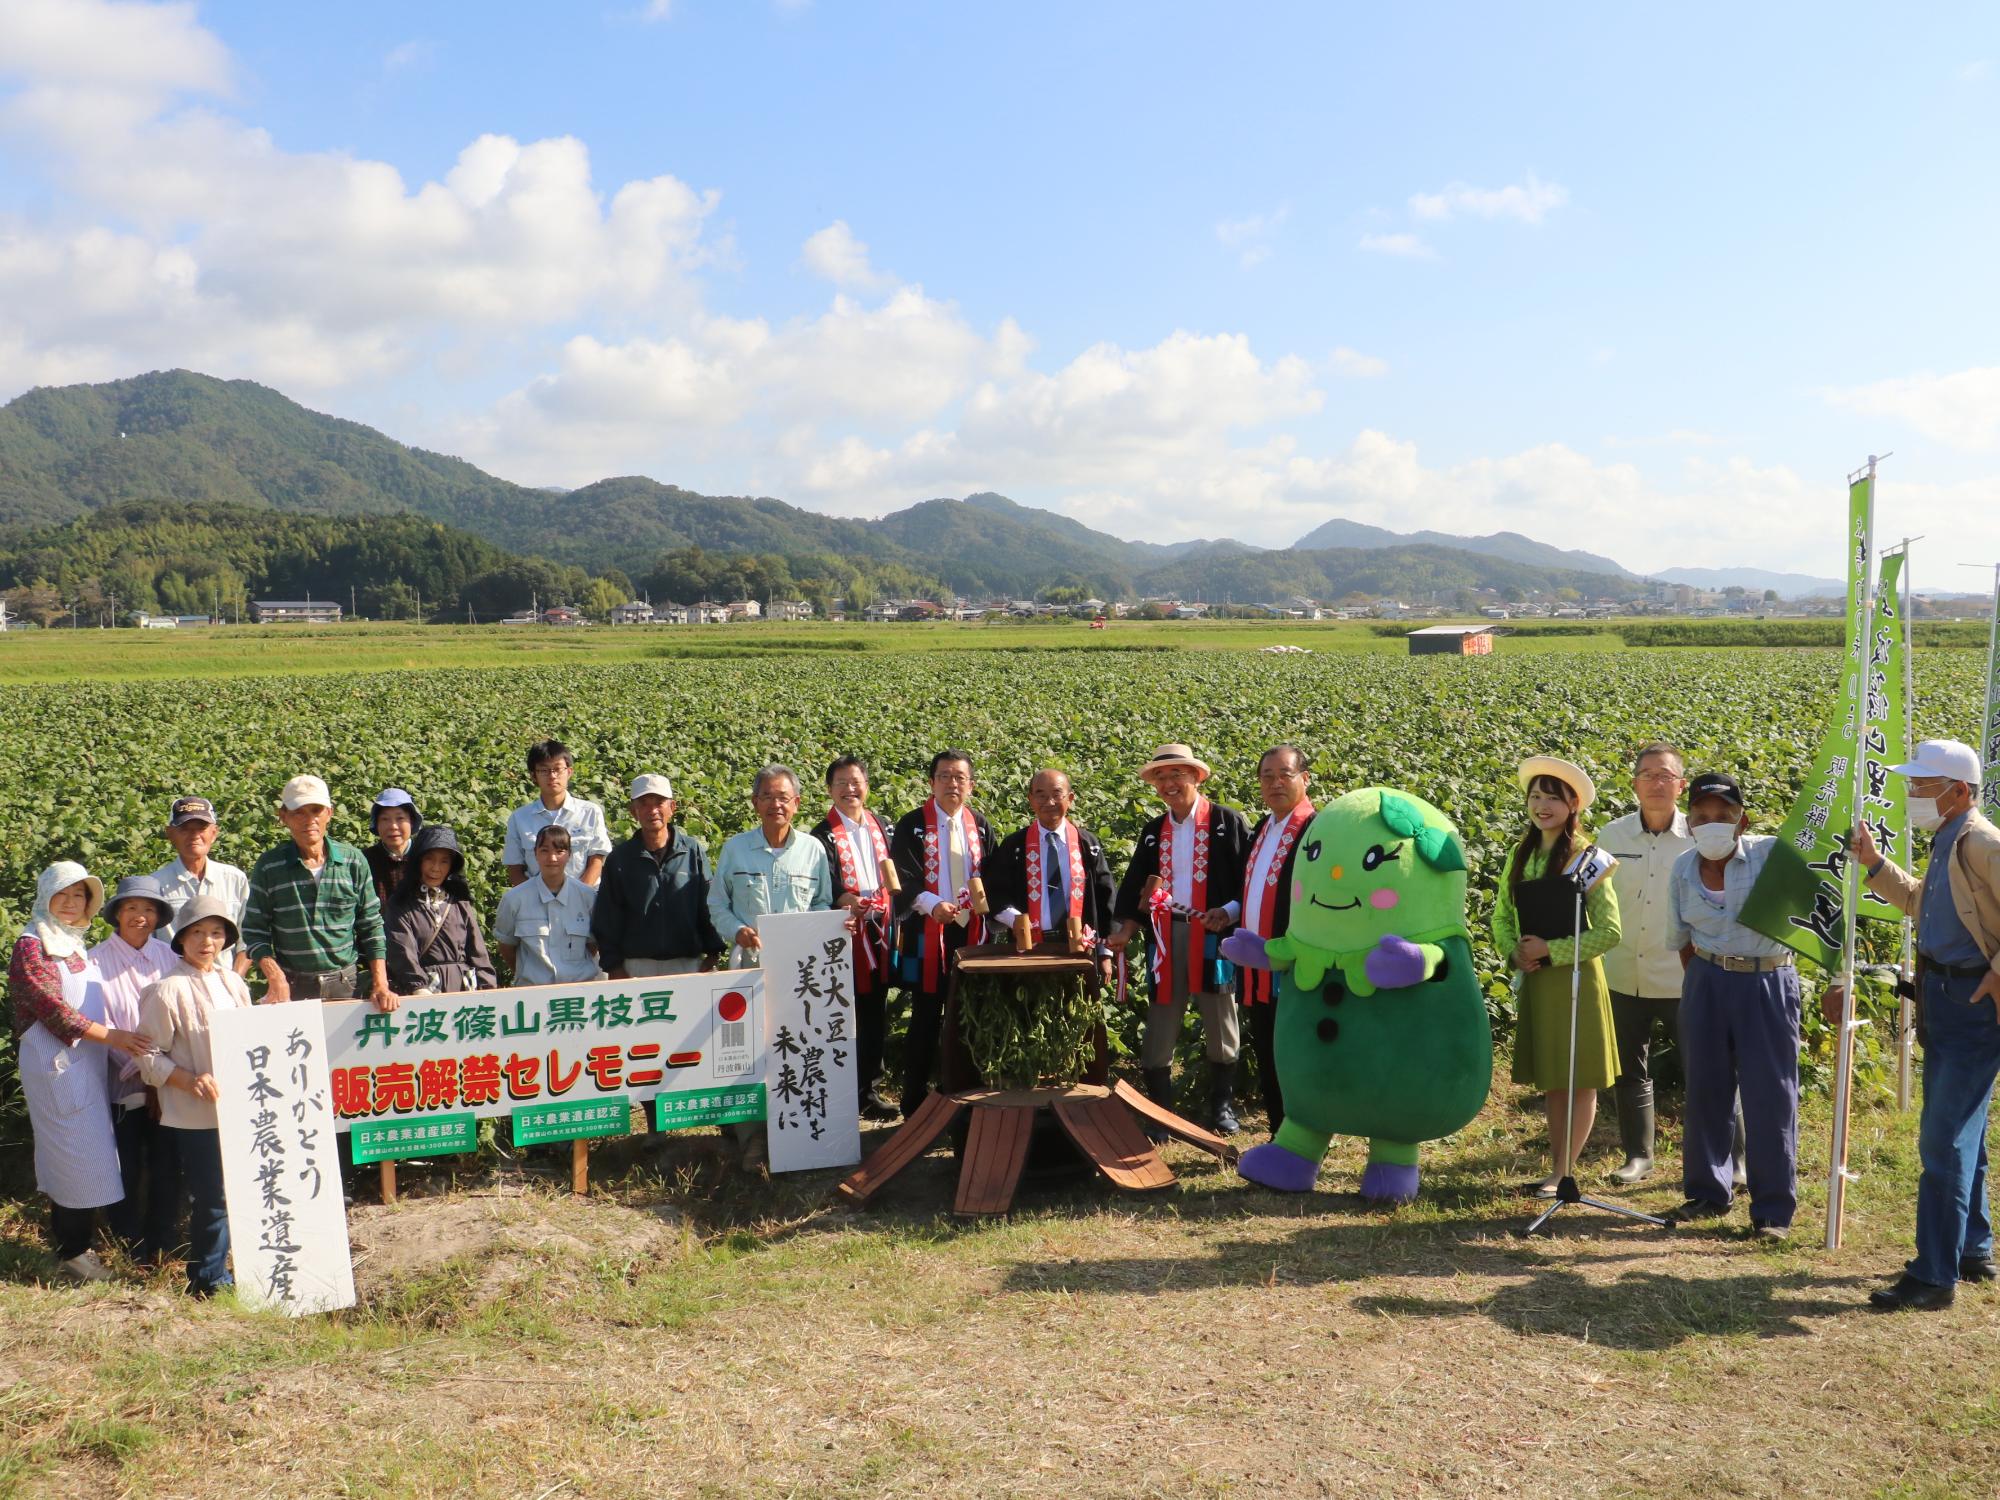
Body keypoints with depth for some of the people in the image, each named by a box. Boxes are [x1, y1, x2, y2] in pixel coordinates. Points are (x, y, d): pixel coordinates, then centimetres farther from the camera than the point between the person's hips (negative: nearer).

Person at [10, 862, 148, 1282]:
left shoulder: (75, 944, 15)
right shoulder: (31, 946, -9)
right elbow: (52, 1009, -17)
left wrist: (121, 1037, 14)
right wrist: (110, 1036, -21)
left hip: (87, 1063, 8)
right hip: (56, 1064, -8)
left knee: (88, 1154, 10)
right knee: (75, 1155, -5)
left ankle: (77, 1239, 20)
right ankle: (73, 1250, 4)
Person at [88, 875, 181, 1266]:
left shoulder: (167, 957, 5)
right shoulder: (98, 961, -5)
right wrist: (139, 1068, -16)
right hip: (122, 1083, -2)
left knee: (167, 1165, 6)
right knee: (126, 1169, 4)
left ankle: (163, 1245, 19)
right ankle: (129, 1248, 19)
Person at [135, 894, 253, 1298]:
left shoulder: (234, 983, 11)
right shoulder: (167, 990, -9)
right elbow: (150, 1056, -9)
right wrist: (190, 1080, -21)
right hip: (196, 1116, -6)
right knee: (211, 1199, -2)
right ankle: (208, 1278, 13)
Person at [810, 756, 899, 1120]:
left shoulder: (881, 827, 13)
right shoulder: (823, 835, -3)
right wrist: (845, 899, -33)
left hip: (880, 928, 5)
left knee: (876, 1014, 9)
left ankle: (870, 1089, 19)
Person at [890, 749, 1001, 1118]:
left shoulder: (980, 825, 10)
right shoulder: (912, 825, -3)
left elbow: (989, 876, 15)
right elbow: (903, 879, -12)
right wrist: (932, 904, -28)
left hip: (971, 932, 4)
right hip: (928, 934, -4)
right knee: (925, 1020, 1)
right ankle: (915, 1106, 10)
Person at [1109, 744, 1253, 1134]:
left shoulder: (1227, 821, 0)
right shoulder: (1153, 831, 14)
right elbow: (1134, 886, 14)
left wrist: (1230, 912, -18)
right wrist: (1127, 930, 2)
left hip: (1214, 934, -4)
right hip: (1165, 936, 4)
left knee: (1219, 1023, 6)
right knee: (1159, 1029, 4)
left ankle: (1222, 1106, 22)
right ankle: (1160, 1113, 15)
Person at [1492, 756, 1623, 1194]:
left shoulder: (1585, 856, -9)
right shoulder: (1521, 854, 7)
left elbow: (1609, 932, -13)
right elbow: (1501, 917, 13)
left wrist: (1549, 949, -14)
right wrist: (1514, 952, -6)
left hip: (1575, 980, -5)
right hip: (1534, 981, 5)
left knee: (1579, 1083, 3)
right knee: (1549, 1081, 12)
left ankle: (1564, 1173, 9)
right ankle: (1555, 1168, 20)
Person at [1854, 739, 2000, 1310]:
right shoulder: (1946, 844, 11)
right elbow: (1920, 902, 28)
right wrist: (1875, 865, 19)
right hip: (1944, 1000, 10)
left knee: (1944, 1140, -7)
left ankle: (1935, 1276, 0)